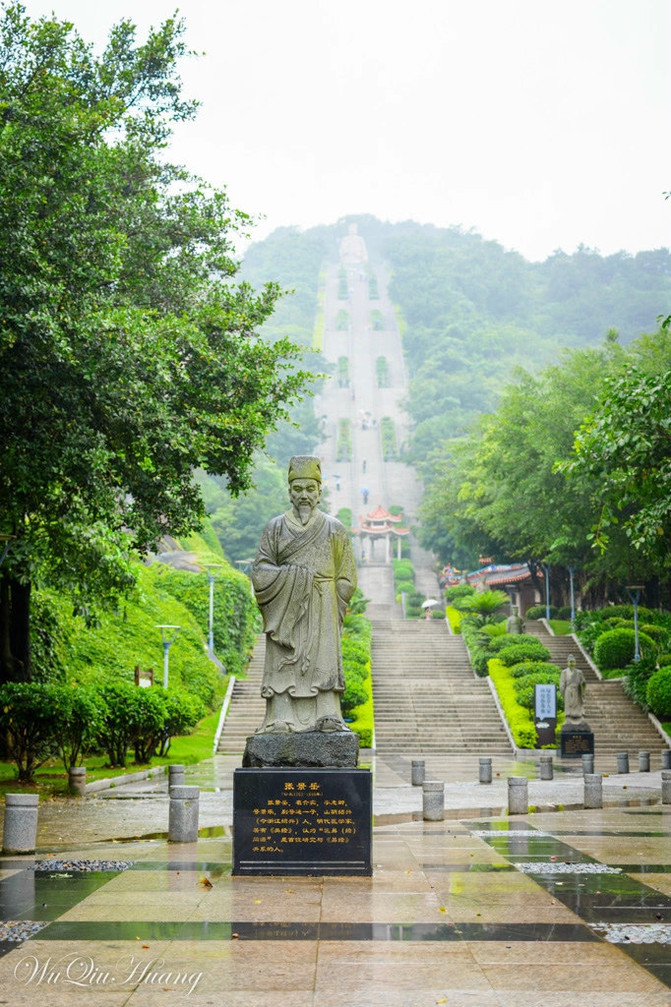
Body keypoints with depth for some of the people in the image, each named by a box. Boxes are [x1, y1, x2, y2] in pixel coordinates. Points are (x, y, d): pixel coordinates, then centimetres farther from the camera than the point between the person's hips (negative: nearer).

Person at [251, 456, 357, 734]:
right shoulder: (275, 528, 10)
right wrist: (294, 574, -11)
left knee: (323, 658, -9)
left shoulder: (335, 530, 9)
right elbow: (260, 570, 2)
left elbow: (347, 579, 9)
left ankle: (327, 718, -10)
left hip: (322, 613, 0)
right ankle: (282, 720, -8)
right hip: (284, 611, 0)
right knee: (284, 662, -7)